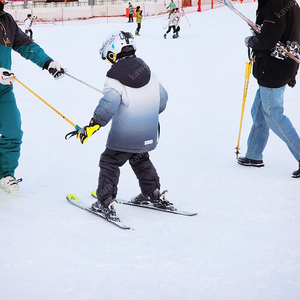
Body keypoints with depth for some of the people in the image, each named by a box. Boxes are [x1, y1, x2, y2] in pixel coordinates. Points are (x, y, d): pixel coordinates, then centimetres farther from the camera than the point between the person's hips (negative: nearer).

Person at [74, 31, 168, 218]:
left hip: (123, 137, -6)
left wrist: (92, 126, -21)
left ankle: (106, 203, -1)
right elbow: (162, 97, 14)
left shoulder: (114, 78, -14)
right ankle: (154, 193, 33)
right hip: (147, 136, 6)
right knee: (141, 160, 28)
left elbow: (108, 105, -25)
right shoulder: (148, 72, 6)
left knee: (110, 163, 5)